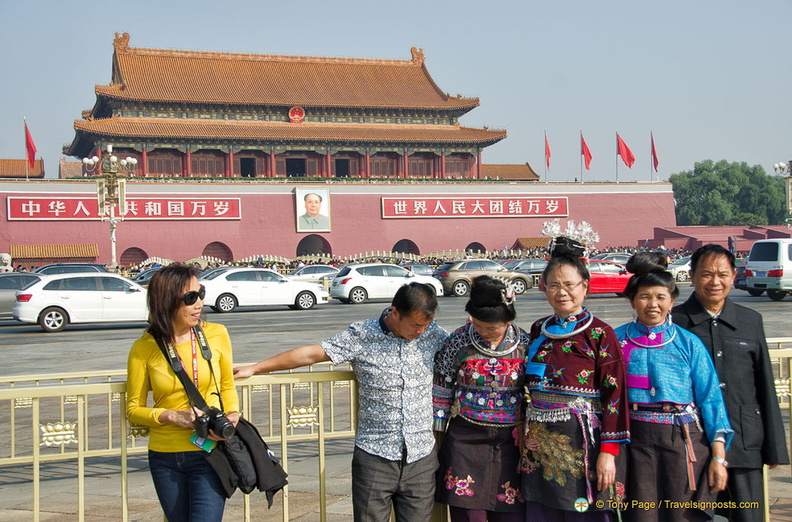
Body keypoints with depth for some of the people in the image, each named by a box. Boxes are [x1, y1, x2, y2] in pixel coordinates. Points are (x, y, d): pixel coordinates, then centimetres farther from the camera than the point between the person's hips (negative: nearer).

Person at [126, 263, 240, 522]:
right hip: (165, 459, 1)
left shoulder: (216, 335, -1)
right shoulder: (144, 349, -5)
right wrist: (172, 416, -14)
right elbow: (133, 409, 2)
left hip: (209, 454, -1)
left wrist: (232, 415, -5)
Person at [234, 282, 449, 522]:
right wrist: (255, 368, 1)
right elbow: (310, 353, -2)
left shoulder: (433, 334, 2)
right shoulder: (362, 336, -6)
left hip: (421, 458, 2)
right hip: (375, 457, -2)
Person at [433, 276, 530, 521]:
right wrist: (435, 437, 4)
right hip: (466, 439, -1)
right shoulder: (458, 342, -3)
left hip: (511, 442, 1)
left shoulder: (525, 344, -1)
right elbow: (441, 390, 3)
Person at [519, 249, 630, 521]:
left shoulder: (600, 334, -6)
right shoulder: (538, 330, 10)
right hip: (539, 441, 5)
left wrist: (608, 451, -14)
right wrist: (523, 431, 10)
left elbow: (614, 393, -9)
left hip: (581, 441, -5)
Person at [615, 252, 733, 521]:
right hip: (635, 441, 0)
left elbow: (710, 398, 1)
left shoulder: (688, 343, 2)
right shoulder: (616, 340, 4)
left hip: (682, 442, 0)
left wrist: (718, 457, -4)